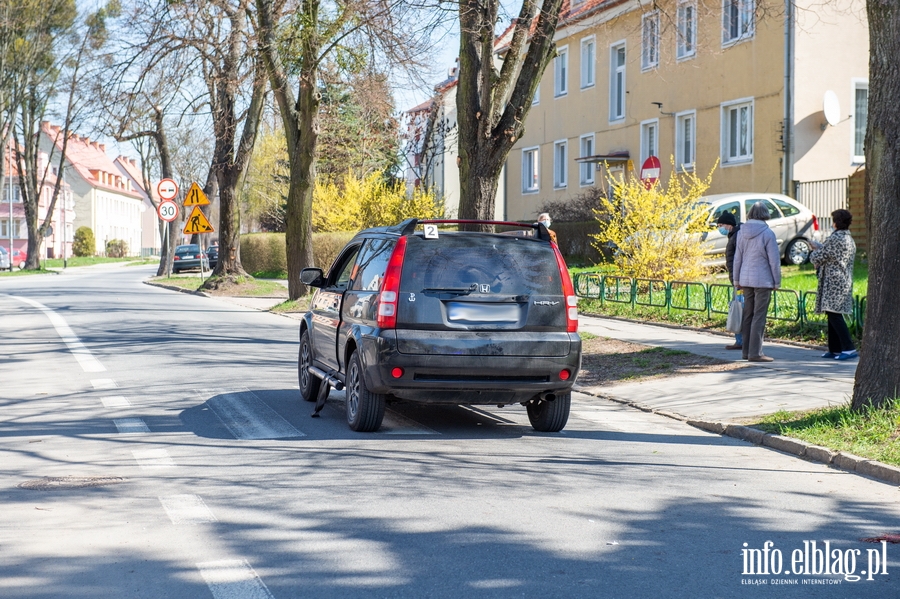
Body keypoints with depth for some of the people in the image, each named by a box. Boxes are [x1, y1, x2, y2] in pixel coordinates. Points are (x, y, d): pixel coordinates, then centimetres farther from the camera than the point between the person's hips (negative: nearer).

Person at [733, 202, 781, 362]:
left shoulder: (742, 232, 5)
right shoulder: (767, 233, -10)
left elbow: (737, 258, 10)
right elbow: (774, 260, -9)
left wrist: (737, 280, 18)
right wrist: (777, 281, 0)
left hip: (746, 279, 6)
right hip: (762, 280, -6)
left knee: (747, 315, 12)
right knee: (759, 317, -4)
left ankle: (746, 350, 16)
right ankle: (755, 353, -6)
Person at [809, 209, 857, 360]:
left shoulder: (834, 238, -13)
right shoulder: (850, 240, 15)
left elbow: (818, 258, -9)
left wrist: (814, 252, 13)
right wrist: (819, 247, 28)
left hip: (834, 282, -9)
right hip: (845, 281, 9)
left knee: (834, 315, -11)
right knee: (833, 315, 12)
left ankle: (849, 348, -17)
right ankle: (834, 349, 14)